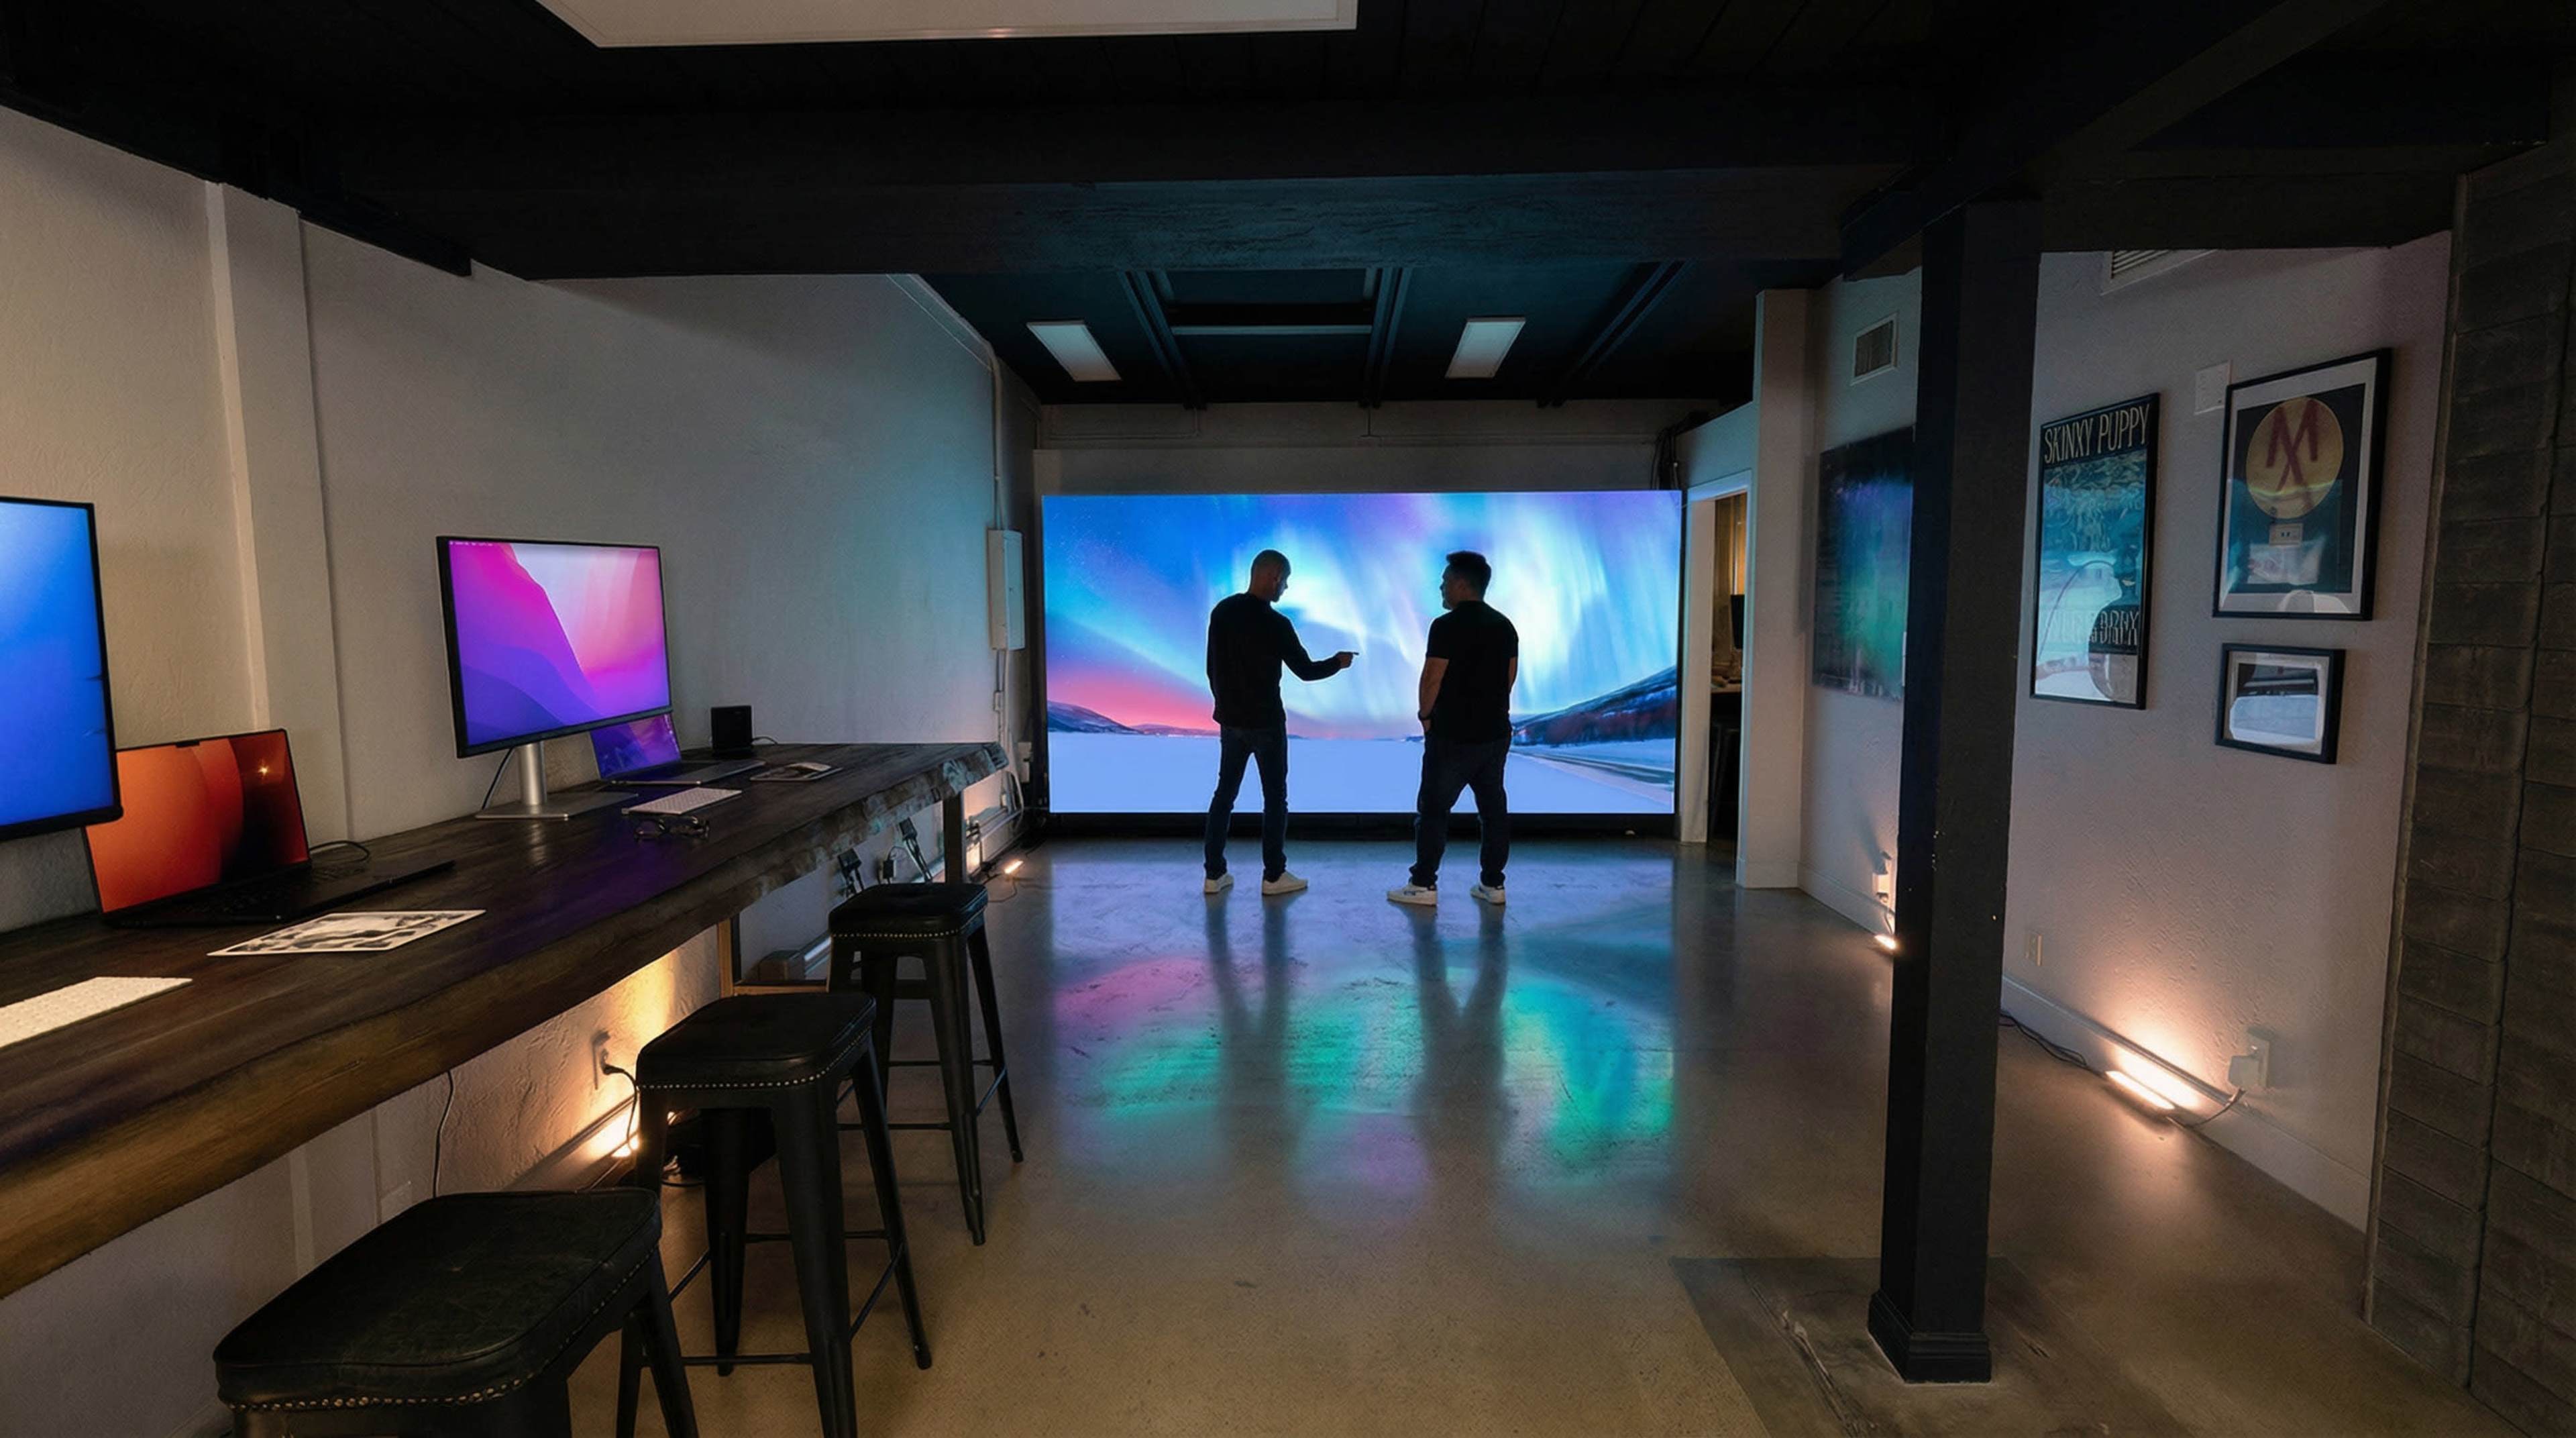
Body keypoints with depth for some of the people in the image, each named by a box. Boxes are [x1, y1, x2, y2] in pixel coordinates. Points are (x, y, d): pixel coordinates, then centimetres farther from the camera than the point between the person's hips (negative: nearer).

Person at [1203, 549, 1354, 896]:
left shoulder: (1221, 612, 2)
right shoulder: (1275, 623, -16)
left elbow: (1212, 667, 9)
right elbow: (1306, 671, -9)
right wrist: (1339, 662, 9)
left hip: (1230, 719, 6)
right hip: (1265, 723, -6)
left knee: (1225, 792, 11)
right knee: (1275, 797, 6)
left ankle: (1215, 874, 12)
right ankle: (1273, 876, 10)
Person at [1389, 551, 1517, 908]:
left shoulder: (1447, 626, -14)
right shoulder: (1505, 626, 8)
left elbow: (1432, 680, -15)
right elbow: (1511, 676, 13)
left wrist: (1426, 716, 1)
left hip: (1452, 735, -7)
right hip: (1495, 732, 7)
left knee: (1433, 808, 2)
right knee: (1494, 808, 10)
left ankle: (1424, 885, 6)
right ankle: (1493, 883, 15)